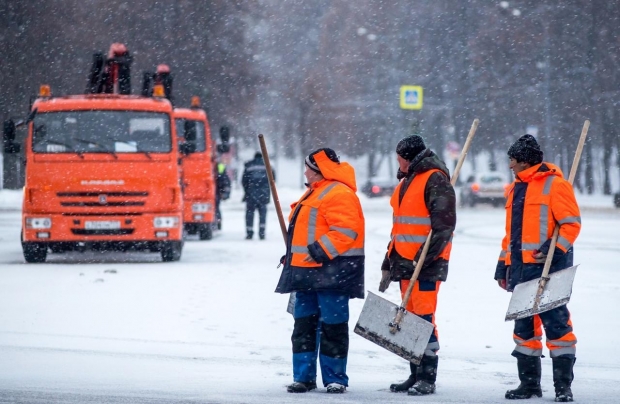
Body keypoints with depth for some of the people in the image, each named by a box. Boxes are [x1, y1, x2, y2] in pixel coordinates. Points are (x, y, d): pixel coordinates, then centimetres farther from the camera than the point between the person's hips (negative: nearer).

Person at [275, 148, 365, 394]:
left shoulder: (339, 194, -12)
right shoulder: (314, 193, 21)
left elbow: (346, 230, -22)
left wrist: (322, 250, -26)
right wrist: (293, 255, 24)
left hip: (331, 270, -11)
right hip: (308, 271, 11)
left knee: (332, 325, -5)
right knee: (304, 323, 10)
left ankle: (335, 379, 0)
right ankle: (303, 377, 15)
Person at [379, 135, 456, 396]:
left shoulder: (435, 180, -9)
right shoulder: (406, 182, 22)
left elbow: (445, 223, -17)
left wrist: (426, 256, -22)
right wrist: (389, 264, 25)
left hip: (426, 265, -9)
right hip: (405, 263, 9)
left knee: (424, 317, -11)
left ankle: (428, 378, -10)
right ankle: (416, 376, 15)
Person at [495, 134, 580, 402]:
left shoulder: (554, 185, -5)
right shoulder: (515, 190, 20)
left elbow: (571, 223, -9)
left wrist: (556, 249, -21)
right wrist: (503, 264, 22)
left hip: (548, 267, -8)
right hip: (520, 269, 8)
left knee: (555, 323, -9)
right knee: (524, 326, 10)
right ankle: (529, 382, 17)